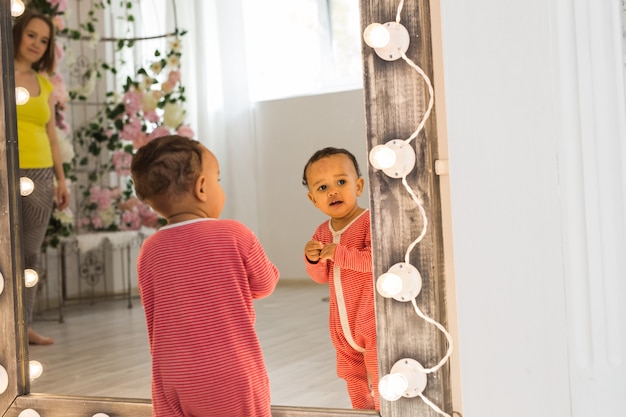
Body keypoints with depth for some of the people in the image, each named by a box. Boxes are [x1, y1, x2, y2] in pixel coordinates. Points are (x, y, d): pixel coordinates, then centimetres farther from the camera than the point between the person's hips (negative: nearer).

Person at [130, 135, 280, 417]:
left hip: (175, 382, 3)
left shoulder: (150, 251, 0)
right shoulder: (235, 235, -10)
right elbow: (264, 285, 6)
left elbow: (155, 324, 9)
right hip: (231, 378, -3)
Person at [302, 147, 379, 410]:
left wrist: (340, 253, -31)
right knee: (353, 380, 20)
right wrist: (313, 260, -11)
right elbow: (322, 277, 10)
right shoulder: (322, 232, 5)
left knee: (380, 381, -2)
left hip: (373, 321, -7)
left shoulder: (371, 221, -17)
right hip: (342, 326, 7)